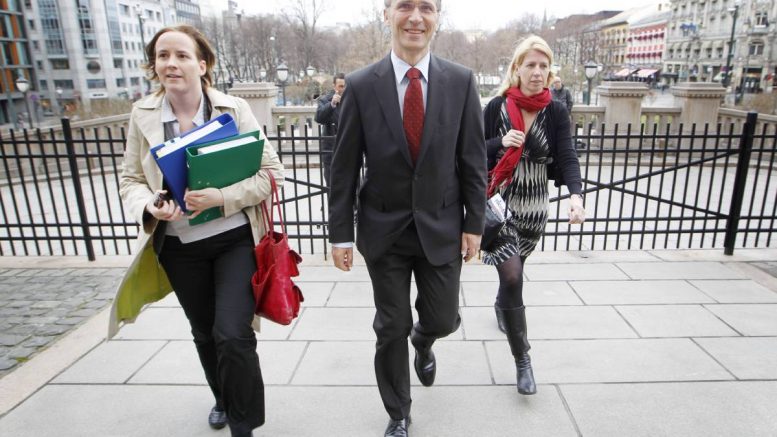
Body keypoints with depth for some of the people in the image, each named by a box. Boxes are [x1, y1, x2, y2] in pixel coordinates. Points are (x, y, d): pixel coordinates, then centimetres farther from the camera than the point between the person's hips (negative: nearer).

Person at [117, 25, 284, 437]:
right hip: (179, 246, 4)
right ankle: (223, 399, 49)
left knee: (232, 334, -10)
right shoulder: (142, 114, -1)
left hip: (235, 239, -3)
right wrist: (149, 206, -17)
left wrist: (222, 197, -23)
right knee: (204, 333, 20)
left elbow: (272, 171, -10)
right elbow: (131, 179, 5)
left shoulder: (233, 108, -10)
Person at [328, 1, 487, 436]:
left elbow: (473, 159, 1)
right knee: (392, 329, 10)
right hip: (384, 229, 0)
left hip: (442, 228, 1)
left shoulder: (461, 81, -3)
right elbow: (344, 167, -3)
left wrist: (475, 223, 0)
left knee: (443, 320, 11)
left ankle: (423, 342, 51)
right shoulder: (361, 85, -6)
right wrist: (341, 233, -3)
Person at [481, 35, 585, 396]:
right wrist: (501, 142, -23)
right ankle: (522, 360, 2)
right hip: (500, 202, -2)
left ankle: (500, 306, 56)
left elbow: (566, 157, -13)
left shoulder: (556, 112, -3)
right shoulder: (497, 107, -7)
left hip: (535, 206, 3)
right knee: (512, 276, -11)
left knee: (512, 269, 21)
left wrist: (576, 194, -31)